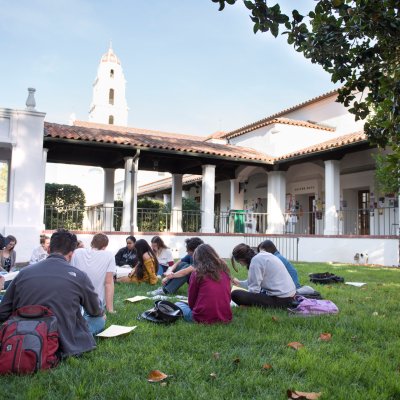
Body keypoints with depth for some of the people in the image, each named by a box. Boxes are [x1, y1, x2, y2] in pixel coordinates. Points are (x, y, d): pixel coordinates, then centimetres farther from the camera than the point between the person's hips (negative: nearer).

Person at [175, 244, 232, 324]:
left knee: (178, 304, 19)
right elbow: (228, 295, 12)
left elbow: (191, 300, 3)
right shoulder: (224, 270, 6)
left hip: (204, 318, -4)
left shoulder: (197, 273, -5)